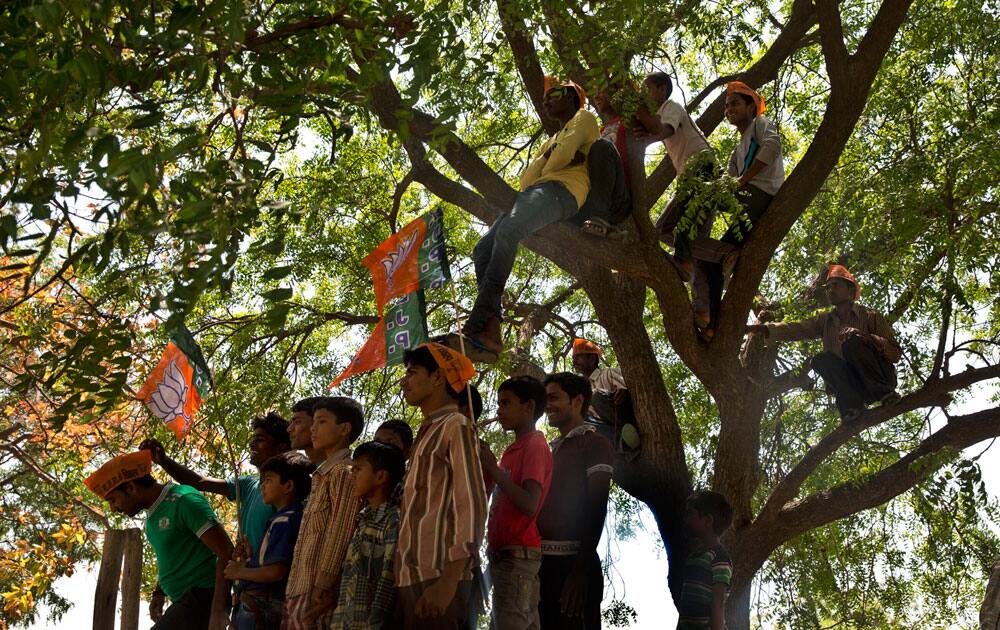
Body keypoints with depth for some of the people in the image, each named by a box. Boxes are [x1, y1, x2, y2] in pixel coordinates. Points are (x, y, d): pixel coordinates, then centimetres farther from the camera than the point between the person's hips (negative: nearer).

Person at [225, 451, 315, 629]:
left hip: (261, 609, -9)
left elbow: (276, 571, -22)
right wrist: (247, 564, 6)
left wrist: (239, 572, -8)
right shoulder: (283, 518, 14)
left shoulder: (284, 521, -15)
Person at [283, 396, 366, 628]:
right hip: (300, 592, 9)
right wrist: (293, 595, 16)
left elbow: (339, 536, -15)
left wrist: (321, 591, -20)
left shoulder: (344, 472, -7)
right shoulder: (324, 475, 21)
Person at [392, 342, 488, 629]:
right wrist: (406, 580, 10)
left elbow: (471, 507, -13)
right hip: (413, 580, 8)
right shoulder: (428, 433, 22)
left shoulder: (456, 427, -3)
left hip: (439, 580, -8)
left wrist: (449, 581, -21)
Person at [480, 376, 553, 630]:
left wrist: (493, 469, -18)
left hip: (517, 555, -9)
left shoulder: (535, 446, -7)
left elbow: (529, 505, -20)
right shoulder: (515, 449, 21)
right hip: (503, 554, 9)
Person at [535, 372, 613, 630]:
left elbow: (596, 509, -12)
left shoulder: (595, 445, -3)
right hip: (544, 562, 8)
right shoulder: (554, 450, 21)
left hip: (572, 562, -8)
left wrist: (581, 570, -20)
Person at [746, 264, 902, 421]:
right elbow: (797, 329, -2)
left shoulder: (871, 316, 3)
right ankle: (853, 403, -32)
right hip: (851, 385, 4)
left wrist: (866, 337, -23)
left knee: (852, 343, -25)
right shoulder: (825, 320, 15)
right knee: (820, 360, -20)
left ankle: (886, 393, -23)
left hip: (881, 379, -3)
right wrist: (763, 329, -18)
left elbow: (895, 353, -6)